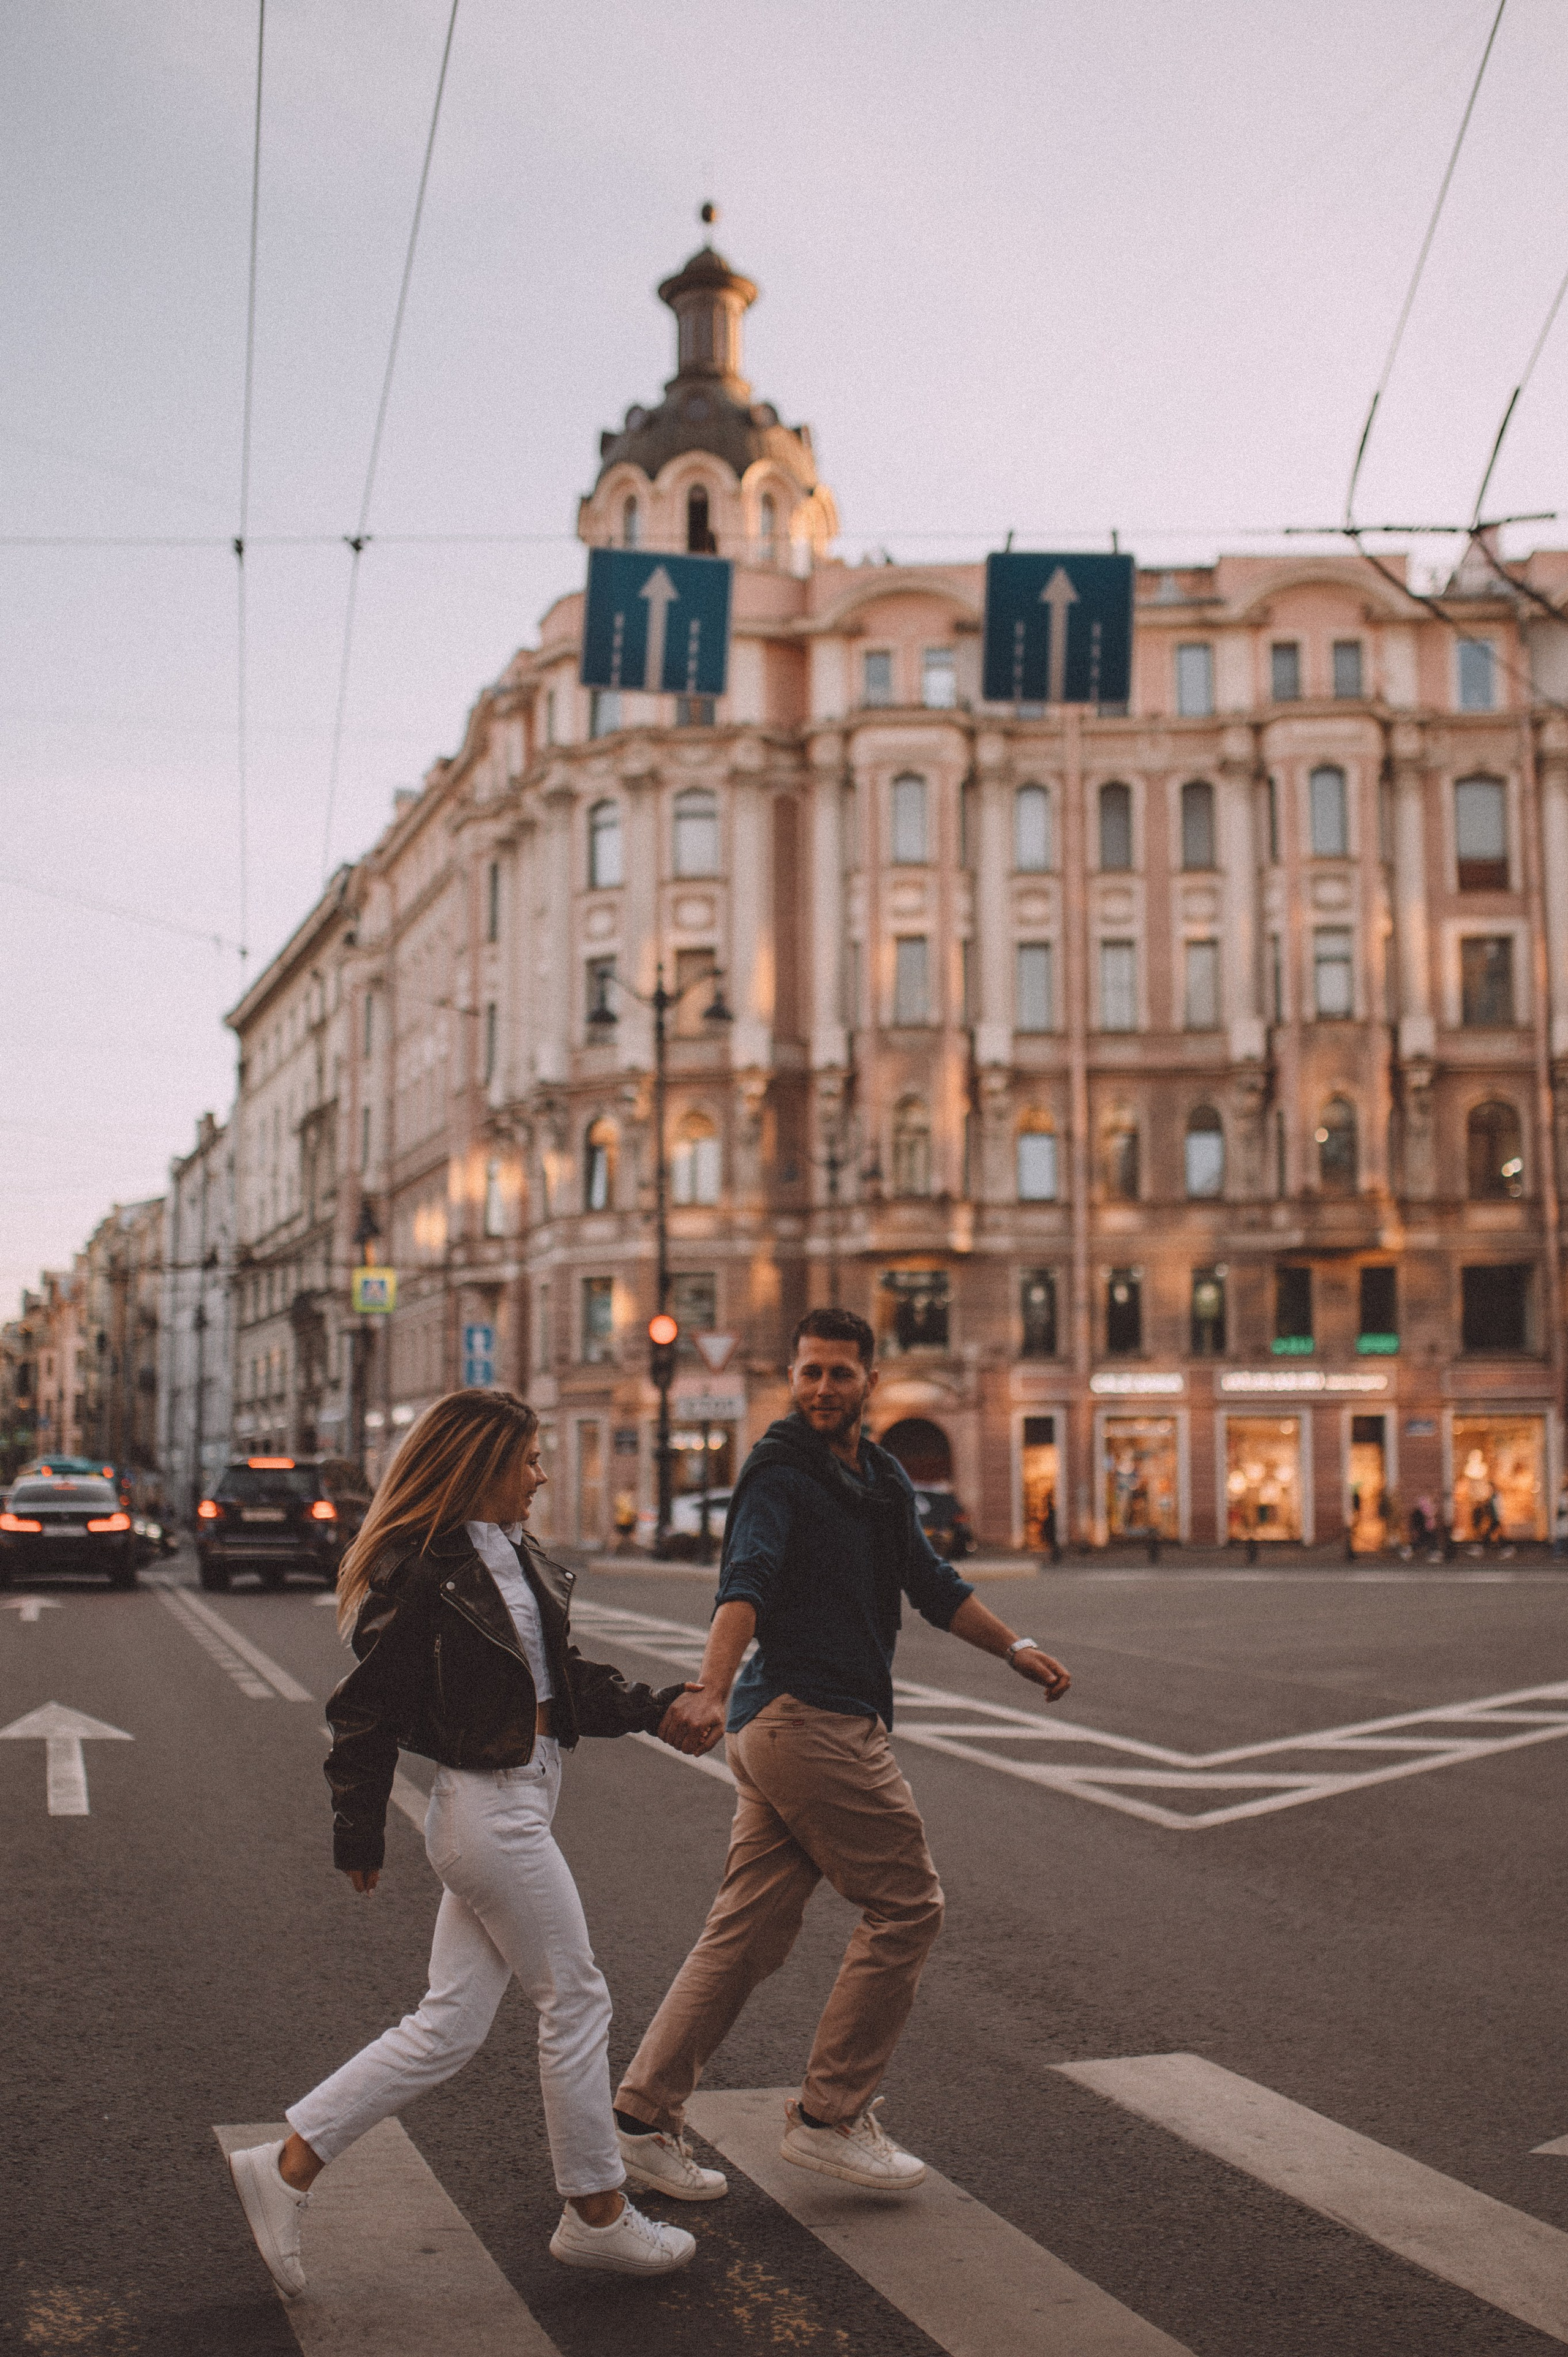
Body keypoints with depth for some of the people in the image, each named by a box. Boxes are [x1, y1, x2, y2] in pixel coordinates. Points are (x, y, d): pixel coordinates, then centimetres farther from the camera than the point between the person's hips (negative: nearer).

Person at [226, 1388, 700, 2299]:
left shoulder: (514, 1556, 11)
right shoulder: (424, 1574, -16)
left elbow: (567, 1675, 16)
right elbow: (368, 1709, -12)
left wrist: (655, 1708, 3)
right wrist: (361, 1837, -8)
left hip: (521, 1804, 9)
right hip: (491, 1808, -9)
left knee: (451, 2025, 10)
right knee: (577, 2000, 3)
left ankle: (288, 2165, 15)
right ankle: (598, 2214, 18)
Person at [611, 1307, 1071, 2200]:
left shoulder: (883, 1479, 18)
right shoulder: (780, 1474, -10)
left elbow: (932, 1582, 27)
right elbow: (746, 1583, -27)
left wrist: (1013, 1646, 16)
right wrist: (712, 1690, -42)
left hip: (815, 1723, 9)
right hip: (807, 1717, -9)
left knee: (748, 1931, 8)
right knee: (908, 1903, -2)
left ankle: (645, 2118, 12)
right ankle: (831, 2118, 7)